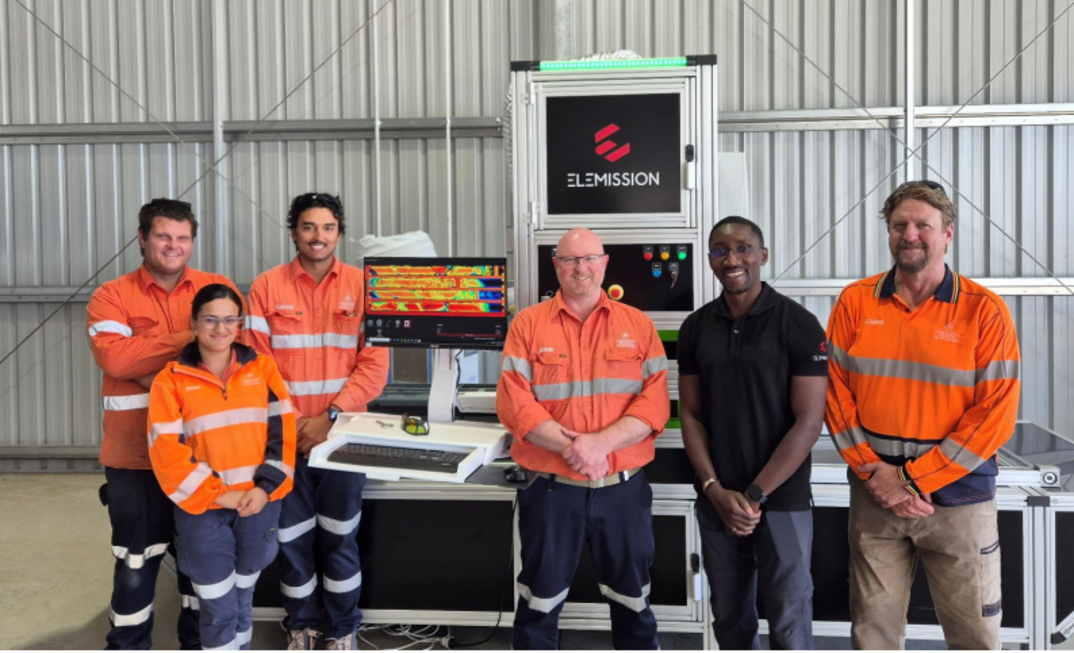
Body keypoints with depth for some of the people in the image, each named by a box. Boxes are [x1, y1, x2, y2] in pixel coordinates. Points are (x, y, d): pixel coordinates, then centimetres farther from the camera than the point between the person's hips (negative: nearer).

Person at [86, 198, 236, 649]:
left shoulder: (217, 288, 5)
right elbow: (113, 356, -16)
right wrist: (189, 338, -16)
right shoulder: (112, 296, 0)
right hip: (136, 453, -1)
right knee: (136, 560, 9)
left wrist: (165, 372, -16)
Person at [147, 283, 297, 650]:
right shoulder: (171, 380, -3)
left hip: (259, 503, 2)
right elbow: (166, 451, -9)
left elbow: (282, 430, 0)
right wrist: (216, 495, -15)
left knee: (243, 597, 17)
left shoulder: (262, 367, 2)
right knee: (218, 608, 3)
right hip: (203, 509, -2)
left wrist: (266, 487, -11)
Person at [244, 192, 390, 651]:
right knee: (292, 537, 10)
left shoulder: (362, 286, -1)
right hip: (286, 436, 1)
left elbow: (376, 363, -6)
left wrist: (330, 417, -13)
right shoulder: (267, 287, 0)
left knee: (341, 536, 9)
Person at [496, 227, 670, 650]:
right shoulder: (528, 324, 0)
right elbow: (513, 403, -8)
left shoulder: (638, 325, 3)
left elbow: (656, 402, -5)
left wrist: (601, 443, -19)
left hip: (624, 488, 1)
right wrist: (571, 448, -19)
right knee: (539, 605, 14)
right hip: (551, 489, -1)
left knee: (632, 601, 16)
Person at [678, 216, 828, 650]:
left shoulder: (798, 325, -8)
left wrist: (754, 495, -13)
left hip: (782, 502, -3)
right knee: (729, 618, 16)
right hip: (715, 501, 4)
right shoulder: (695, 328, 4)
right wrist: (715, 489, -7)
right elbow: (690, 414, 5)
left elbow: (808, 421, -11)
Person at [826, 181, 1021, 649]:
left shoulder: (984, 311, -5)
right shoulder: (855, 302, 2)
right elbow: (836, 392, 0)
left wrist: (915, 481, -13)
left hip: (957, 497, -1)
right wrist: (874, 473, -9)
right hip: (873, 495, 2)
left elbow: (996, 413, -9)